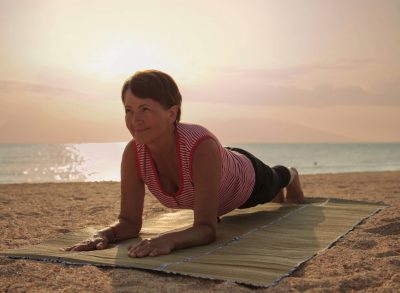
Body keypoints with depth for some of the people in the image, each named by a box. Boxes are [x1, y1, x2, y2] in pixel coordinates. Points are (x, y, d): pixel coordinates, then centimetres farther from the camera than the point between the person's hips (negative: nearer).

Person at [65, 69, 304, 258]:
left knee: (273, 183, 36)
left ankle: (290, 176, 74)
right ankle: (279, 197, 77)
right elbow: (130, 221, -30)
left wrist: (168, 240, -70)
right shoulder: (133, 154, -37)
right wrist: (104, 235, -51)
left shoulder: (202, 146, -51)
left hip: (245, 178, -4)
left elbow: (207, 228, -51)